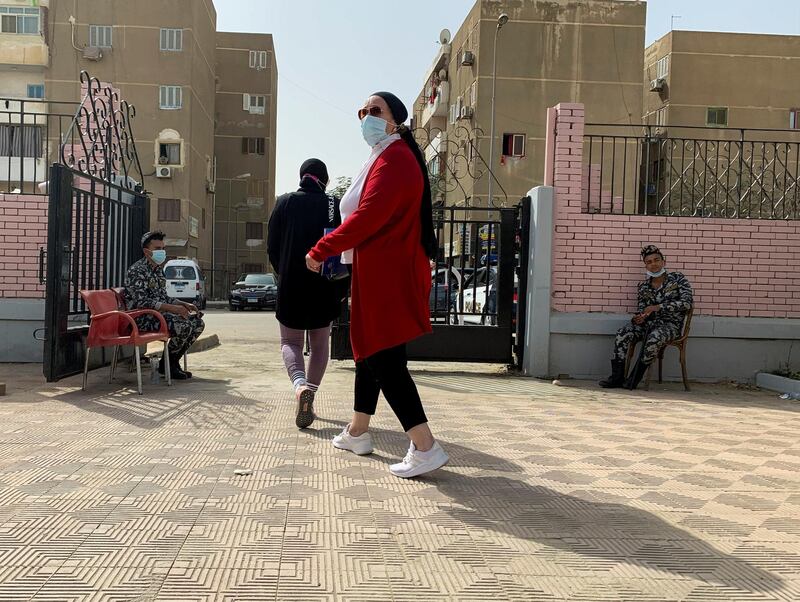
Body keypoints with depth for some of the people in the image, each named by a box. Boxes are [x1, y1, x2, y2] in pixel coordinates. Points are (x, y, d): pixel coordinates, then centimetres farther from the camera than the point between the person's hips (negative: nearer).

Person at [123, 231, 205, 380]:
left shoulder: (158, 270, 16)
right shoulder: (137, 270, -14)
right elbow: (142, 301, -23)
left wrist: (184, 305, 4)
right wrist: (173, 308, -27)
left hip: (158, 313, 10)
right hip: (142, 318, -10)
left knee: (198, 322, 0)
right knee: (184, 326, -29)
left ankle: (173, 361, 7)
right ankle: (166, 364, -7)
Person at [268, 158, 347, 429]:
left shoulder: (284, 203, -2)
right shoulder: (335, 206, -3)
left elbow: (272, 248, 2)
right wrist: (342, 289, 5)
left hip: (291, 287, 0)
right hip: (325, 288, 1)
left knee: (290, 342, 10)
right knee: (319, 345, 17)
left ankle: (300, 385, -16)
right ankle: (310, 393, 13)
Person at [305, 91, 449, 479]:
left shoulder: (393, 159, -15)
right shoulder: (389, 157, 19)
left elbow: (368, 216, -24)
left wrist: (321, 250, -16)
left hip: (387, 278, -11)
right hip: (382, 273, 11)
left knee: (384, 359, -11)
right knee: (369, 351, 18)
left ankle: (425, 448, -11)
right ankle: (357, 433, 30)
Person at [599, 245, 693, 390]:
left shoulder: (677, 279, -1)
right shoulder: (644, 287, 11)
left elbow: (687, 302, -11)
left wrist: (658, 307, -19)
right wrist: (639, 317, -14)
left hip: (671, 324, -4)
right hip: (649, 323, 5)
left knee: (654, 338, -38)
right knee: (623, 333, -22)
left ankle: (634, 379, -25)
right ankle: (617, 377, -19)